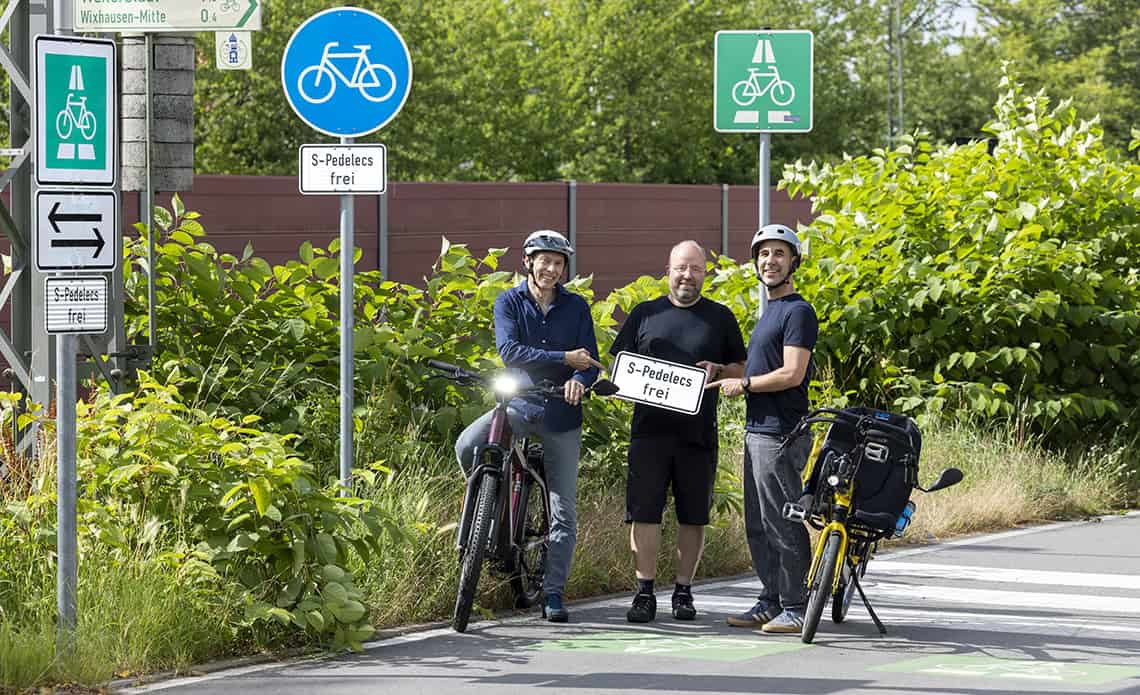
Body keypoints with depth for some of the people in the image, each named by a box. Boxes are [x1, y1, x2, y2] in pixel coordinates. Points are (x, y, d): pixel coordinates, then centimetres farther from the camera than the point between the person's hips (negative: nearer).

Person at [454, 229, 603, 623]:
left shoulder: (576, 307, 6)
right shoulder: (509, 303, 2)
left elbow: (590, 360, -2)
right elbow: (510, 351, -13)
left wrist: (579, 381, -26)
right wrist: (564, 358, -20)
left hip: (560, 412, 1)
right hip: (518, 403, -1)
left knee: (564, 509, -2)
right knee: (467, 446, -28)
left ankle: (553, 594, 3)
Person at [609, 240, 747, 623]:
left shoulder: (720, 318, 10)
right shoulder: (644, 314, 11)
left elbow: (742, 370, 13)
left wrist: (718, 371, -8)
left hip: (698, 432, 0)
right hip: (650, 429, 0)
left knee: (693, 516, 4)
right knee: (644, 511, -5)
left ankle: (683, 591, 14)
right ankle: (644, 592, -2)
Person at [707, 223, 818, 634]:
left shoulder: (797, 311, -11)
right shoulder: (770, 311, 20)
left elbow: (792, 374, -19)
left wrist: (742, 384, -9)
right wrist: (721, 372, 13)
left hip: (780, 435, -10)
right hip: (757, 431, 10)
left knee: (783, 524, -8)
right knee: (759, 526, 14)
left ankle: (796, 608, -5)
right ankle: (771, 601, 20)